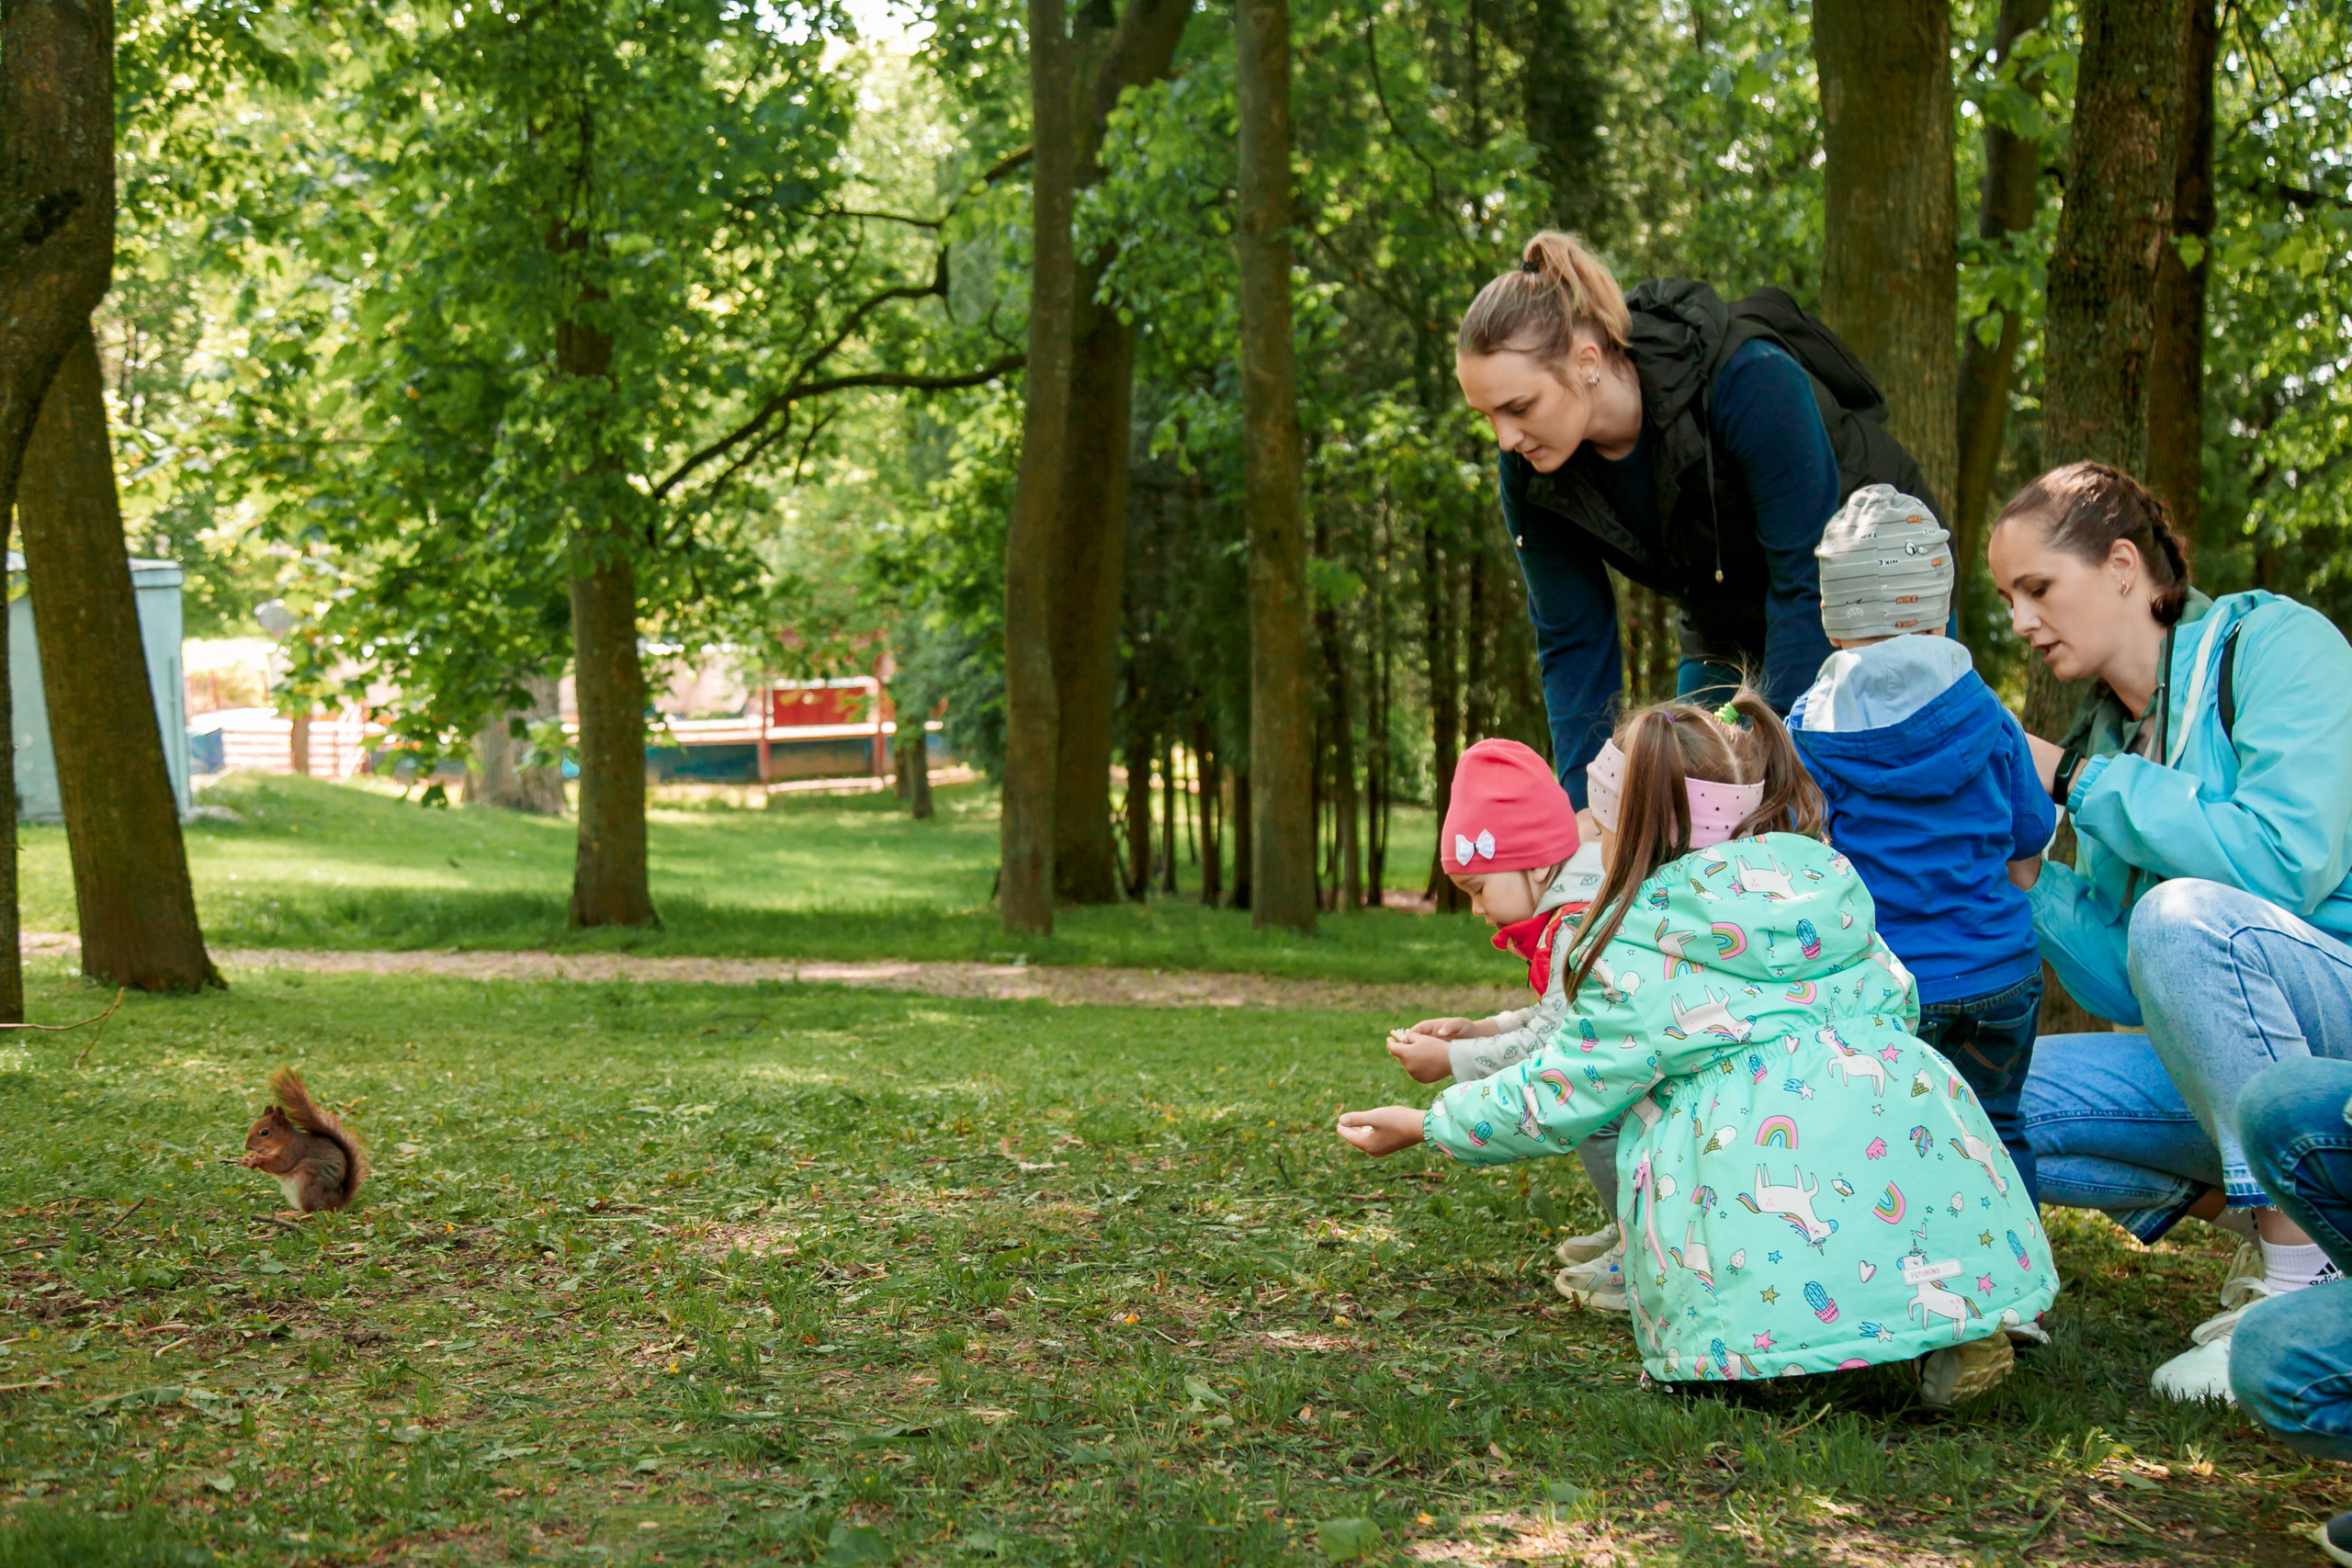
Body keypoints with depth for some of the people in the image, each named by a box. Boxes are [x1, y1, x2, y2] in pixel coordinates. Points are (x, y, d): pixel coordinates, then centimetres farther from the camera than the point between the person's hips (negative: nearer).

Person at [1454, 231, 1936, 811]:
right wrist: (1583, 809, -21)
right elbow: (1573, 643, -11)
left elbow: (1810, 588, -32)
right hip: (1727, 639, 5)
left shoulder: (1751, 383, -35)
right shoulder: (1530, 469, -19)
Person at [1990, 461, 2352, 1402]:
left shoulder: (2275, 642, -8)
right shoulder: (2109, 733, 11)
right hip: (2232, 1050, 7)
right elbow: (2128, 986, 8)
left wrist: (2079, 783, -15)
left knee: (2184, 914, -35)